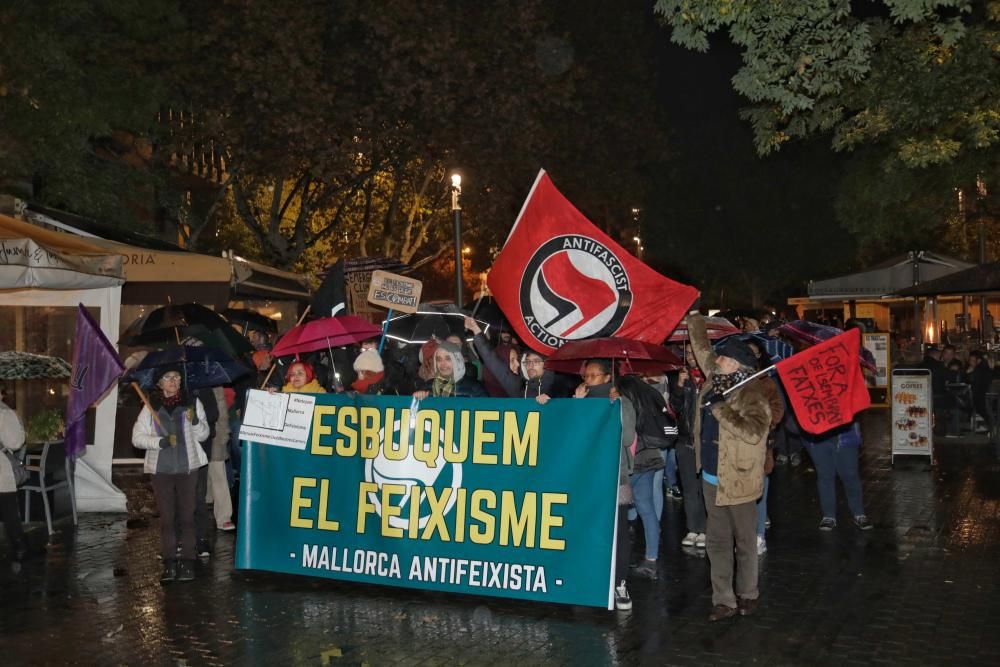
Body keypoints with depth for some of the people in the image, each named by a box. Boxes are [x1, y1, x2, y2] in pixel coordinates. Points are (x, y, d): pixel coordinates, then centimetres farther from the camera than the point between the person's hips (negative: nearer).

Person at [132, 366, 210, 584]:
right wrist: (160, 441, -14)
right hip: (161, 468, 0)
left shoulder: (192, 403, 6)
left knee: (186, 516, -1)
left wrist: (196, 421, -15)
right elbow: (137, 437, 2)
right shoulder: (150, 407, 7)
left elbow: (203, 435, 6)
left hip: (188, 467, 0)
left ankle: (187, 563, 3)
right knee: (166, 517, 1)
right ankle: (169, 564, 5)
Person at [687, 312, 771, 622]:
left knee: (745, 542, 8)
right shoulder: (715, 380, 7)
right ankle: (724, 600, 15)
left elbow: (753, 432, -28)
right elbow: (702, 349, 22)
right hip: (712, 478, 7)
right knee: (717, 542, 9)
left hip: (738, 480, -7)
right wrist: (694, 317, 27)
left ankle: (747, 595, 24)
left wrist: (720, 411, -24)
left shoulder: (753, 393, -14)